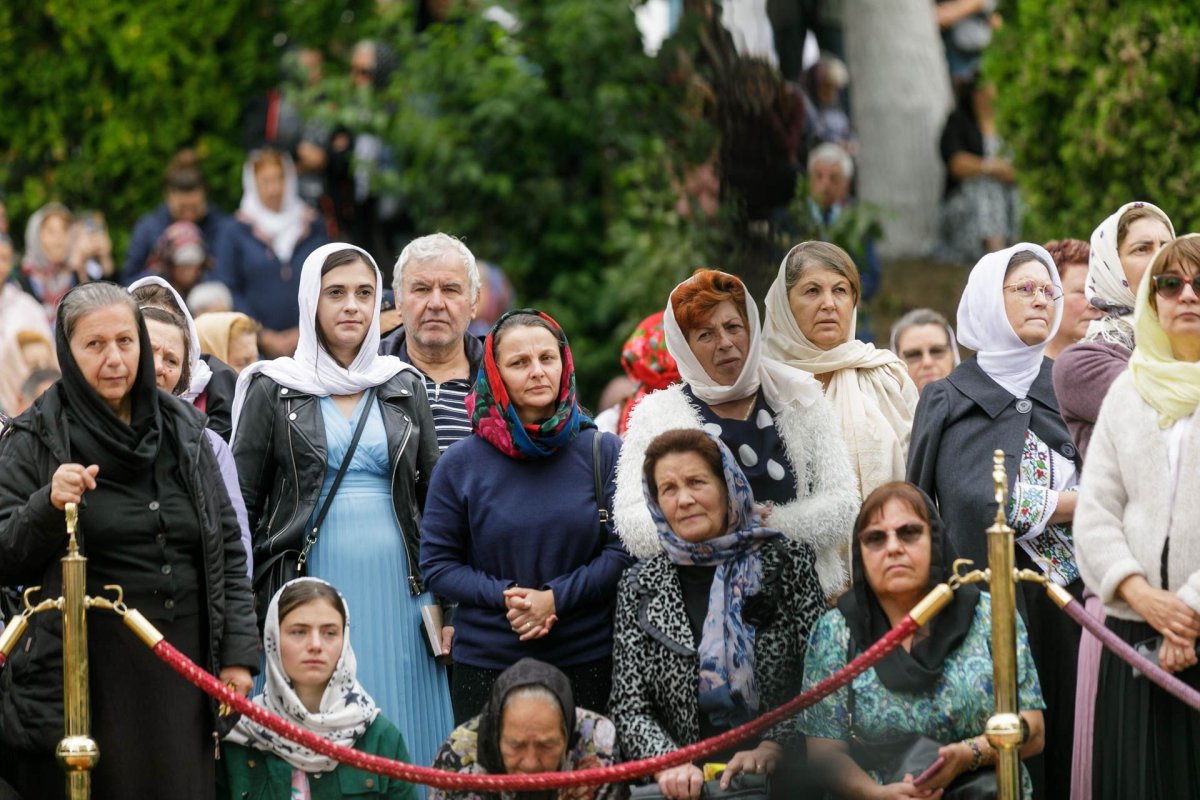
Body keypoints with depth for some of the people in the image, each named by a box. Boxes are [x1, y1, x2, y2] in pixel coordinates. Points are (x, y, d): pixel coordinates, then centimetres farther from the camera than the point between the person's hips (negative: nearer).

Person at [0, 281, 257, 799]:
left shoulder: (182, 430, 12)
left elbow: (227, 550, 14)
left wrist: (237, 652, 7)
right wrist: (49, 506, -21)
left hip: (180, 675, 3)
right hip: (86, 682, -3)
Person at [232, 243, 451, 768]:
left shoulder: (404, 387, 11)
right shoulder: (273, 389, 4)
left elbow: (433, 494, 13)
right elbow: (241, 504, 3)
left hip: (395, 587, 2)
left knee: (401, 744, -1)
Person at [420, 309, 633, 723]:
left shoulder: (604, 452, 3)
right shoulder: (461, 464, 1)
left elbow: (625, 550, -1)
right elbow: (437, 564, 3)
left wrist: (555, 597, -13)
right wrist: (505, 597, -13)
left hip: (588, 659, 0)